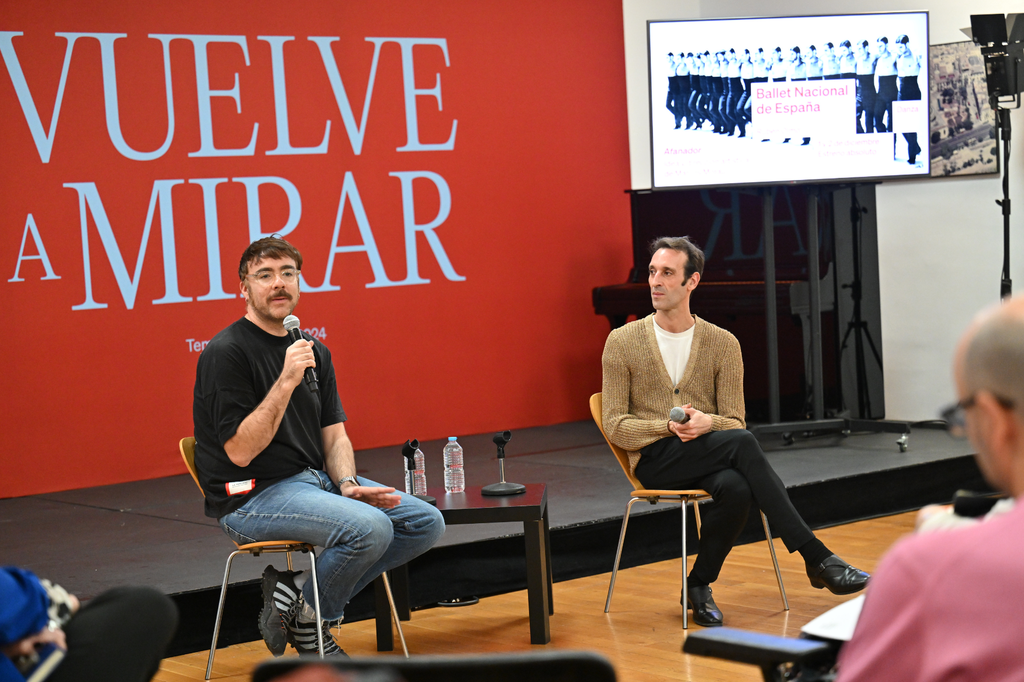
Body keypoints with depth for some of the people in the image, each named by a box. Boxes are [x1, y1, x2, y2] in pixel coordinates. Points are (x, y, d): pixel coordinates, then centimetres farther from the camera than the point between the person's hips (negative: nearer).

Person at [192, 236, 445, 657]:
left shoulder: (314, 351, 12)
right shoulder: (226, 353, -12)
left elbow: (334, 435, 12)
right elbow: (240, 451, -19)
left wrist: (347, 484, -9)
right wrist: (286, 381, -25)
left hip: (315, 480, 9)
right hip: (252, 498, -8)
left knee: (426, 522, -3)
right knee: (369, 528, -30)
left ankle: (297, 591, 2)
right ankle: (305, 617, -3)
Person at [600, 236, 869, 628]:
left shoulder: (723, 344, 8)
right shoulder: (622, 343, 4)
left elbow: (735, 423, 4)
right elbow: (615, 426, 0)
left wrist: (707, 423, -20)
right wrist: (670, 427, -18)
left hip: (711, 456, 2)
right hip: (655, 462, -2)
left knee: (736, 488, -37)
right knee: (742, 444, -32)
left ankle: (698, 587, -14)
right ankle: (816, 558, -31)